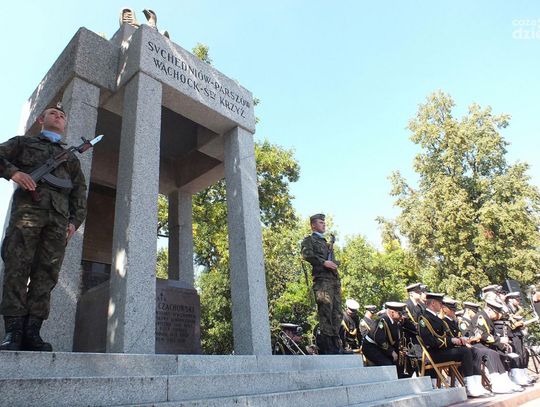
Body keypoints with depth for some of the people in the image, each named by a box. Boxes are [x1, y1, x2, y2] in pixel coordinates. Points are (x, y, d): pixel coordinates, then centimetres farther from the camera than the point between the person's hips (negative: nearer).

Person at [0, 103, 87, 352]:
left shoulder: (71, 158, 30)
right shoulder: (24, 142, 26)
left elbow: (79, 191, 20)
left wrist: (75, 220, 5)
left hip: (58, 218, 2)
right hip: (27, 209, -2)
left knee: (46, 275, -7)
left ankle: (31, 333, -8)